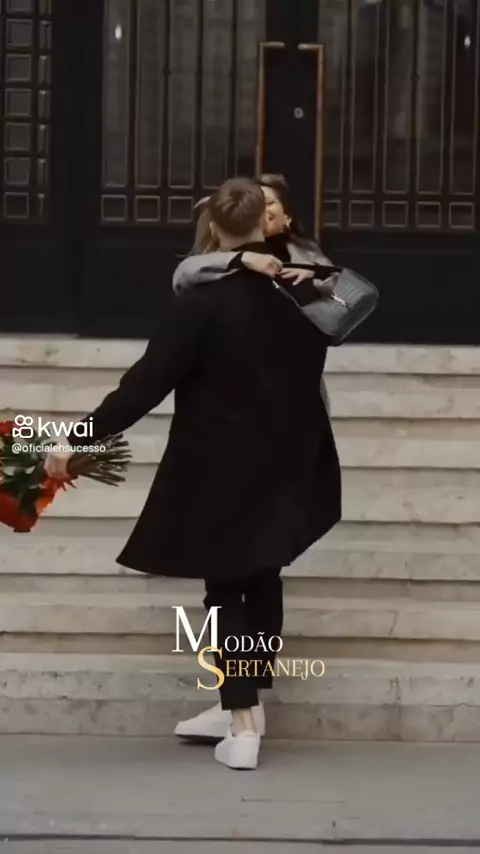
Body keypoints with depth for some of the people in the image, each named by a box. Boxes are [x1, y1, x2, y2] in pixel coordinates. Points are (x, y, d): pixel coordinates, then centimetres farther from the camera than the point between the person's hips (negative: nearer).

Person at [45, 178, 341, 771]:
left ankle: (242, 726, -1)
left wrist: (83, 439, -16)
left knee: (225, 591, 4)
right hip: (285, 467, 4)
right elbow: (308, 370, 15)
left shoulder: (202, 302, -16)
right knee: (264, 578, 19)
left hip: (220, 472, -4)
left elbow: (147, 382, -19)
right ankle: (253, 698, 26)